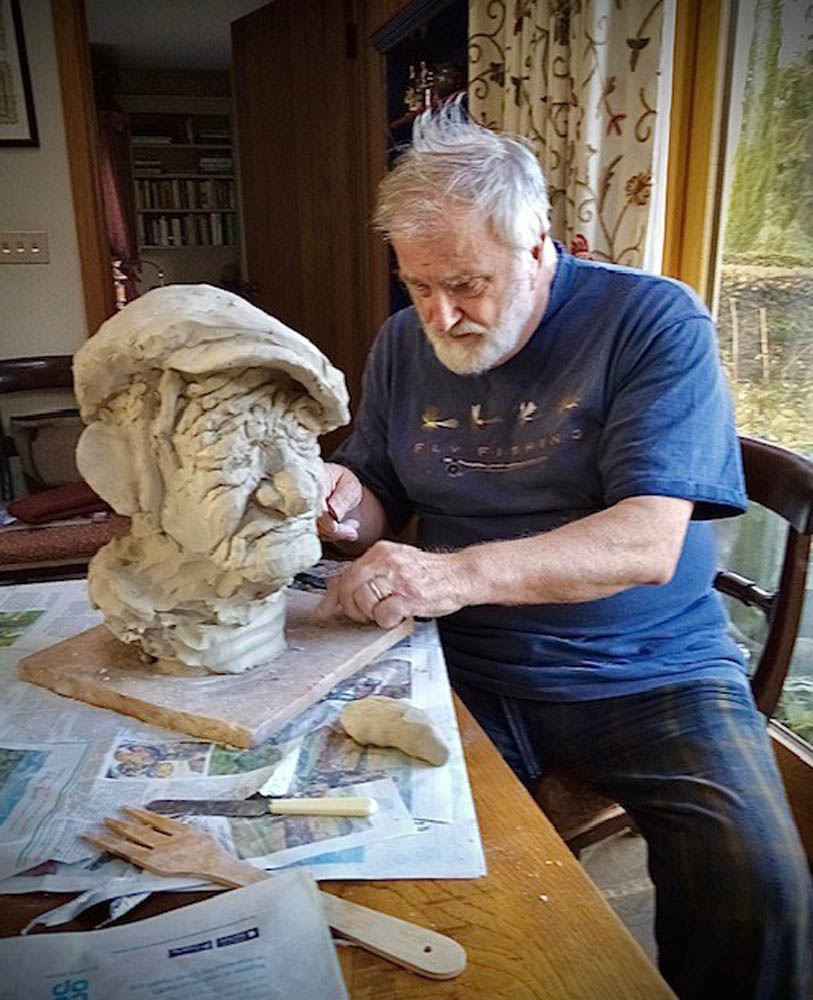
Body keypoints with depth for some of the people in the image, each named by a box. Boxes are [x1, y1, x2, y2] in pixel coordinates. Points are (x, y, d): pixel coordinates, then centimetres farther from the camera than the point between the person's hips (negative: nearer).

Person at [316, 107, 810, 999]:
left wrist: (460, 572, -31)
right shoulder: (402, 343, 7)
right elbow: (382, 503, 13)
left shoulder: (654, 321, -8)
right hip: (468, 672, 3)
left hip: (649, 671, -2)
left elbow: (649, 542, -19)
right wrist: (348, 506, -11)